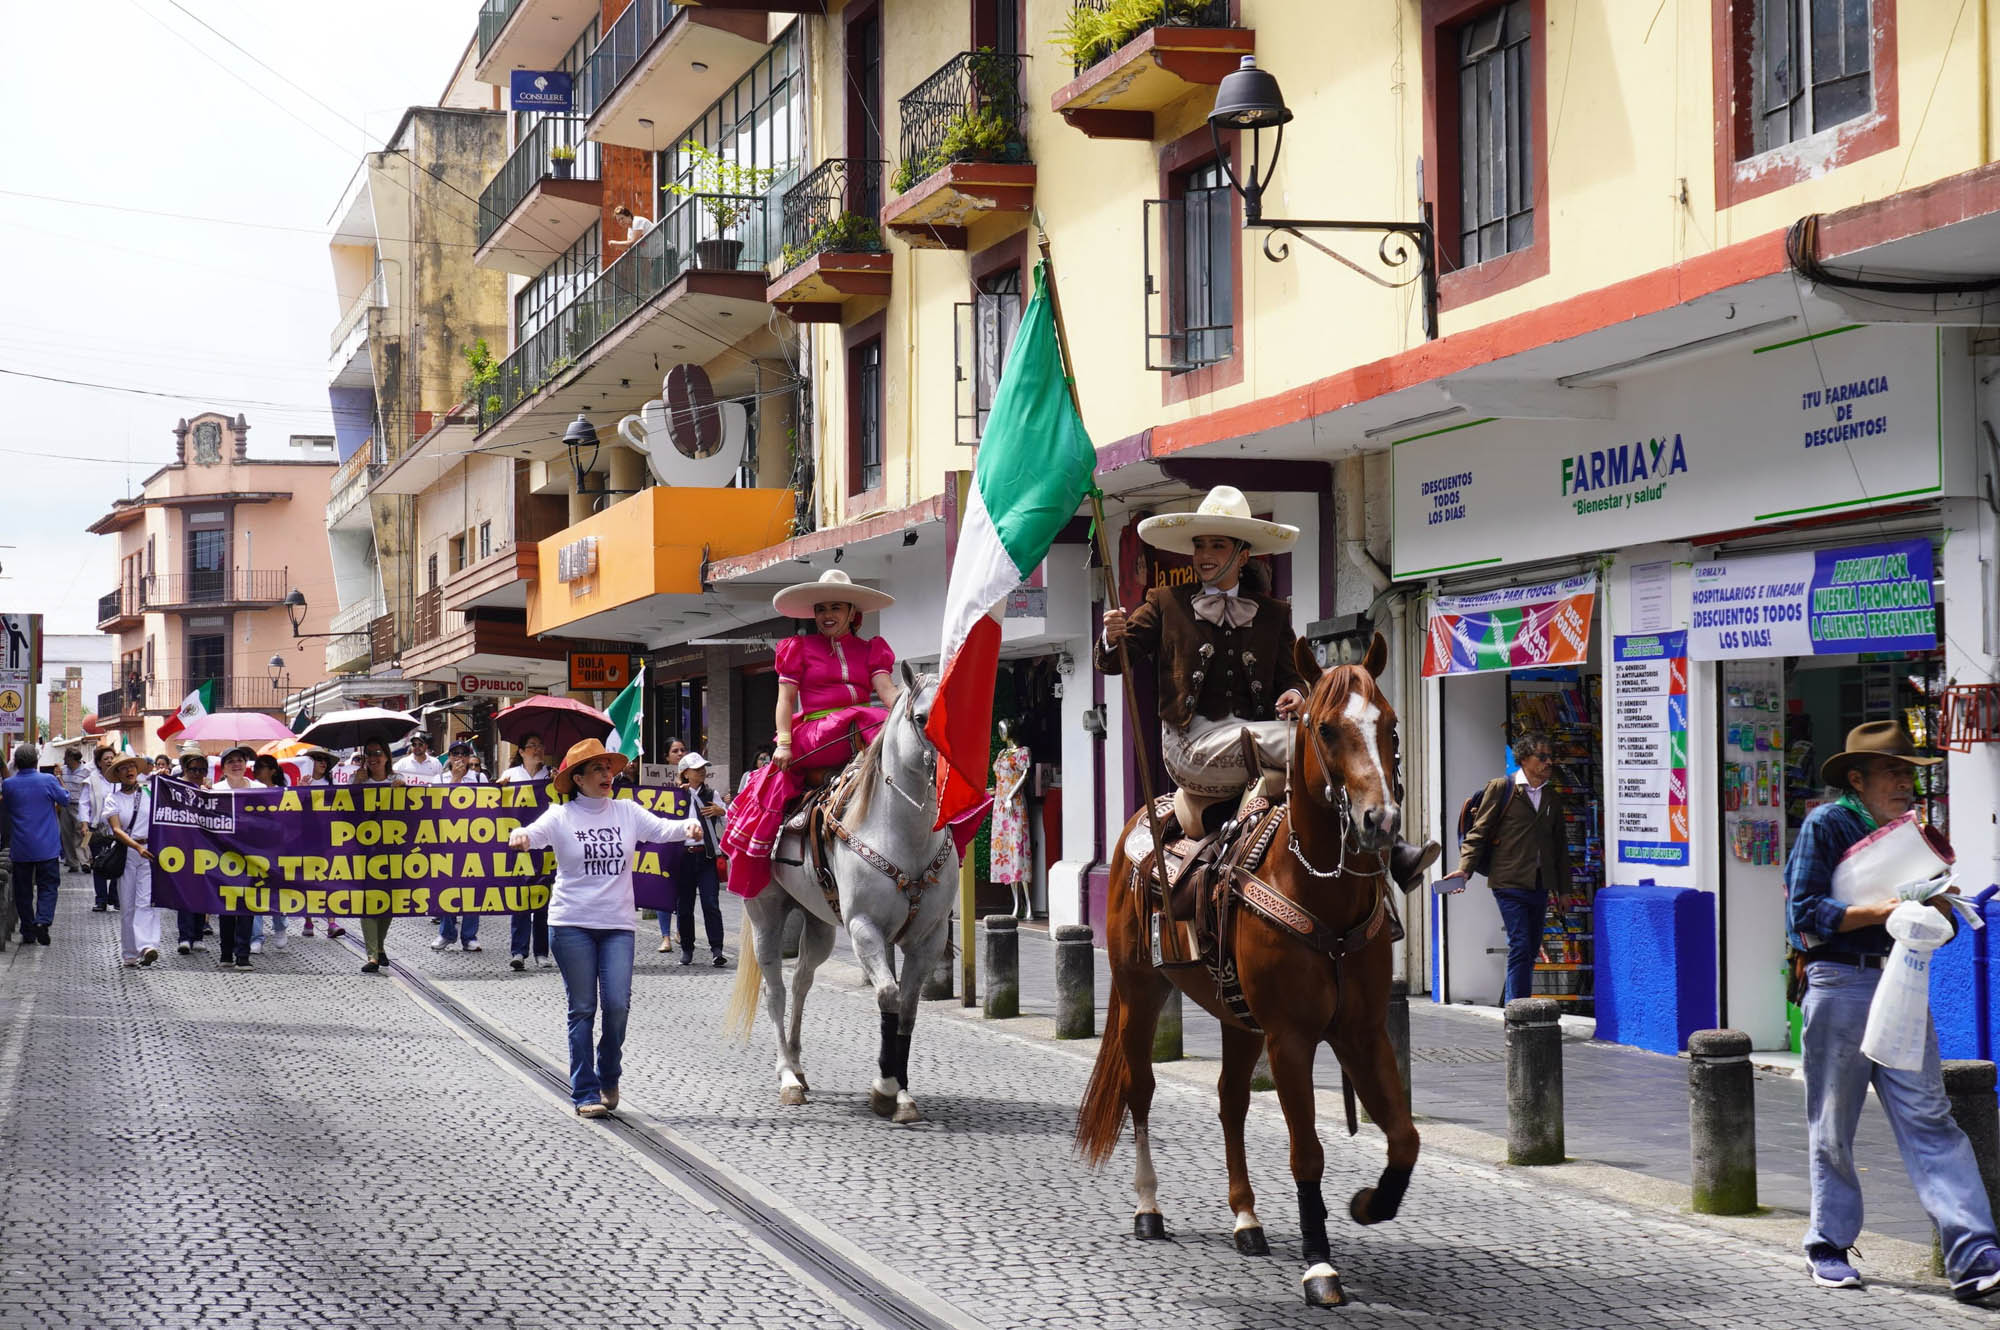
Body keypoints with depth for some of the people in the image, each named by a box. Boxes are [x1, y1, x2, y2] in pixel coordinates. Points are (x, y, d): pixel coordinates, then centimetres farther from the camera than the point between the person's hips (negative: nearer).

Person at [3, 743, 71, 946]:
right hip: (47, 846, -2)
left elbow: (4, 811, 10)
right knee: (48, 886, 5)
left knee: (23, 890, 11)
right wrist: (61, 783, 22)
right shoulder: (48, 781, -10)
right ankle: (42, 921, -17)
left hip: (20, 848, 2)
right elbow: (65, 800, 6)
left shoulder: (8, 785, -5)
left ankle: (28, 931, 14)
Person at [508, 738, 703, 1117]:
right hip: (572, 924, -2)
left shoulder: (627, 811, 8)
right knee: (582, 1009, 0)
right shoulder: (561, 816, 1)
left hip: (618, 923, 2)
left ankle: (609, 1077, 19)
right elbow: (535, 833, -14)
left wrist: (688, 826, -23)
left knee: (618, 1004, -6)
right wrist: (520, 836, -38)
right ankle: (585, 1093, 6)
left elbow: (661, 829, -2)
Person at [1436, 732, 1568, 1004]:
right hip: (1510, 883, -6)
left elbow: (1560, 844, 23)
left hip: (1540, 886, 6)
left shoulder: (1552, 798, 17)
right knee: (1520, 946, -13)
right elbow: (1479, 831, -2)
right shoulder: (1501, 788, 1)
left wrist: (1563, 888, 20)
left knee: (1531, 949, 8)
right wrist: (1465, 868, -15)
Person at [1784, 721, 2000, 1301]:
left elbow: (1937, 926, 20)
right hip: (1840, 986, -5)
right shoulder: (1825, 826, -2)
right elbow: (1805, 914, -10)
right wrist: (1882, 910, -18)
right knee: (1832, 1127, 5)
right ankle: (1828, 1247, 19)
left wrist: (1939, 908, -3)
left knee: (1929, 1119, -4)